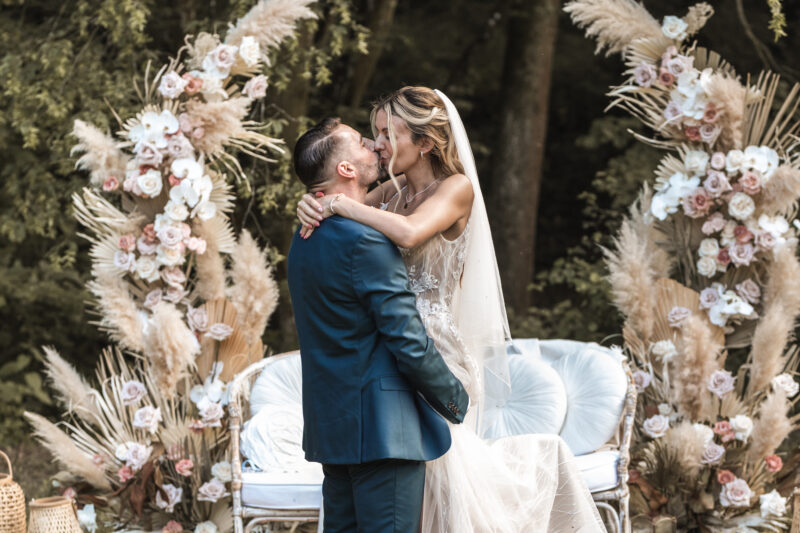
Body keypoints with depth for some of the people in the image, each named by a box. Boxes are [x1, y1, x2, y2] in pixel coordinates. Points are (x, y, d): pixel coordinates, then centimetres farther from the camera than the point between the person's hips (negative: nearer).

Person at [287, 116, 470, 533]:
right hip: (381, 427, -9)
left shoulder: (305, 238, 12)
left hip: (330, 420, 9)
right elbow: (408, 342, -17)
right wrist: (456, 402, -3)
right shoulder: (365, 241, -18)